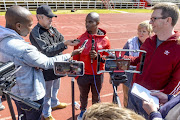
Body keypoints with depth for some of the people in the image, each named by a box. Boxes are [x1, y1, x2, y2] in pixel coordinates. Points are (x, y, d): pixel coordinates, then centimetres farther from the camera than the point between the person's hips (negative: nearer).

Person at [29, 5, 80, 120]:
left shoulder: (52, 28, 3)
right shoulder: (35, 33, -22)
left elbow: (62, 40, 1)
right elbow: (46, 51, -30)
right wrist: (64, 44, -37)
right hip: (46, 69, -7)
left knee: (55, 88, 29)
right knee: (47, 92, 11)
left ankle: (54, 103, 55)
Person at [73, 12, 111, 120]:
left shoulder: (105, 40, -6)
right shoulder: (80, 39, -5)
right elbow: (76, 58, 1)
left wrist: (98, 56, -17)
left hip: (98, 75, 0)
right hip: (83, 74, 1)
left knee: (96, 96, 18)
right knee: (83, 95, 20)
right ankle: (83, 111, 47)